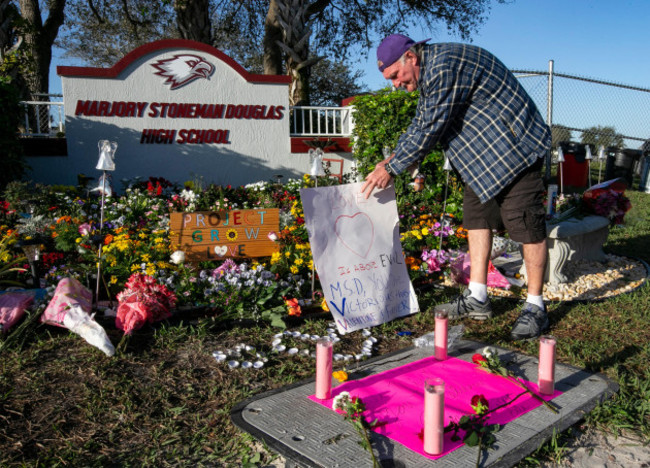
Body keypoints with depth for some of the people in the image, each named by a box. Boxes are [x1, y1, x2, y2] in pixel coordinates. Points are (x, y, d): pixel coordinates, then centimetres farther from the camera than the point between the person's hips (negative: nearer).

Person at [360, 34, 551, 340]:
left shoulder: (446, 66, -23)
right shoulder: (429, 72, 11)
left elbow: (430, 131, -23)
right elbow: (419, 126, 19)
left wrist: (391, 169, -15)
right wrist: (391, 159, 9)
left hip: (514, 147, -11)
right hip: (483, 154, 11)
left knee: (526, 225, -7)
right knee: (476, 218, 9)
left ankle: (535, 308, 3)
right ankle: (477, 299, 15)